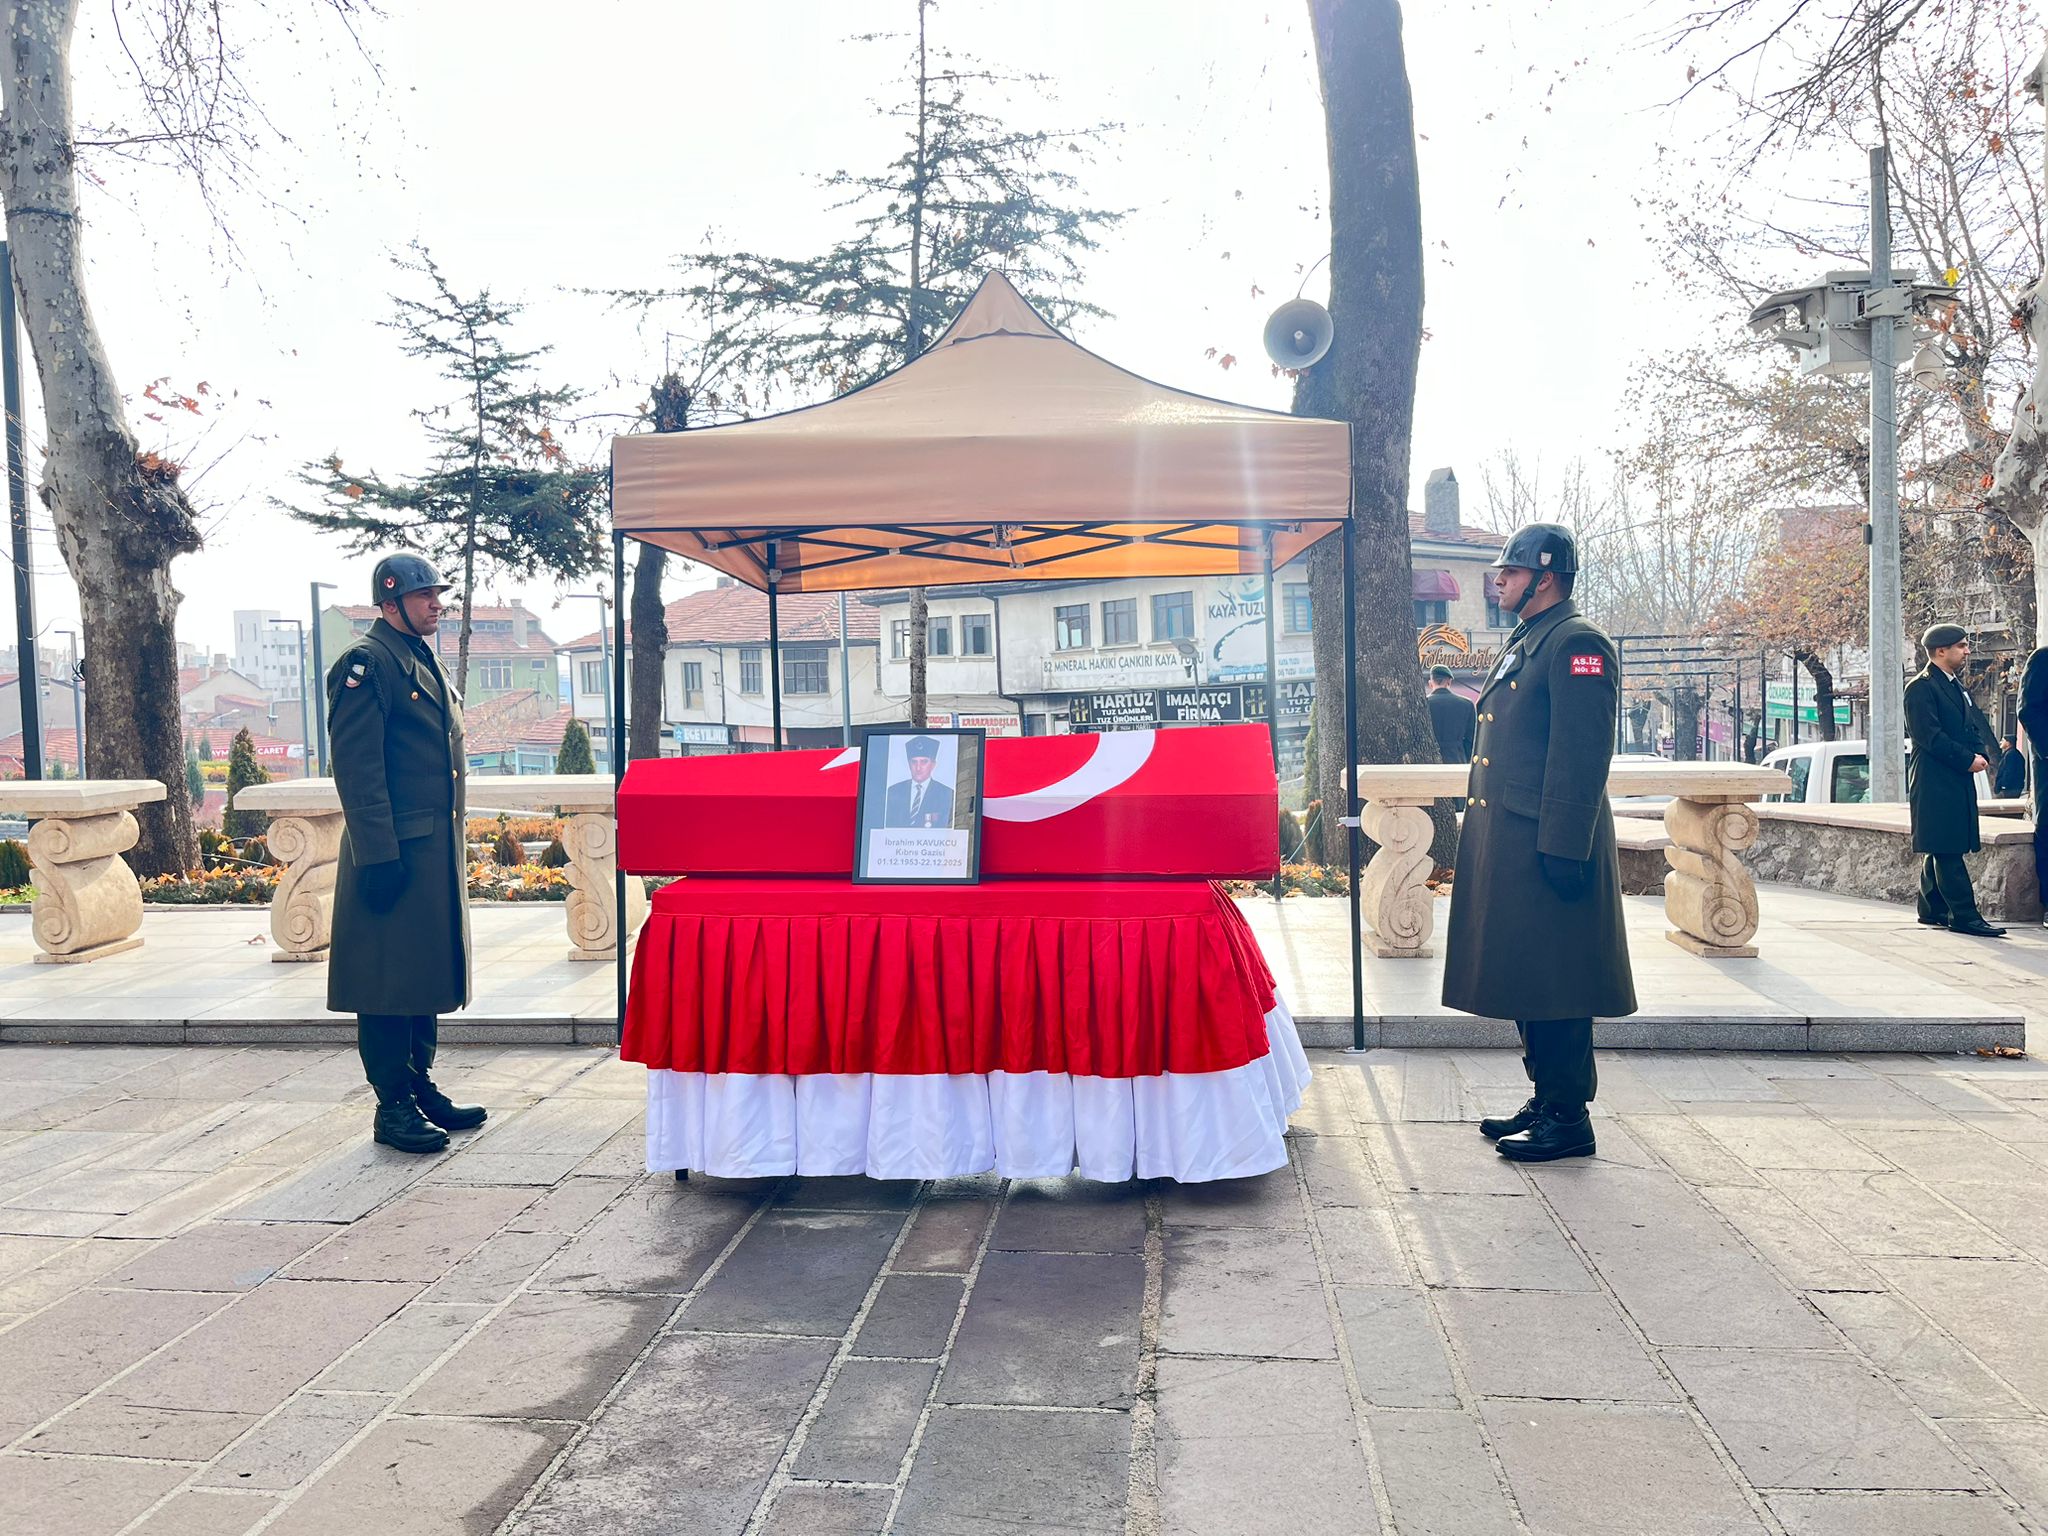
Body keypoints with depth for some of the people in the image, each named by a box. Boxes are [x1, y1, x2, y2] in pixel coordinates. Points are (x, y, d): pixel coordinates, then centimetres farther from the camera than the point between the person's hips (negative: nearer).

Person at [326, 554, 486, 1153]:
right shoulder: (366, 663, -11)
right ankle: (393, 1105, 6)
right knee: (390, 977, -2)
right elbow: (356, 768, -17)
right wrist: (379, 856, -21)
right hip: (393, 851, -9)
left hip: (438, 850, 9)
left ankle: (421, 1087, 24)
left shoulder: (426, 662, 18)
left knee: (428, 969, 14)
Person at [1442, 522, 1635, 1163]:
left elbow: (1583, 755, -19)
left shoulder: (1578, 643, -11)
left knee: (1553, 981, -3)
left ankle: (1569, 1119, 6)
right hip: (1507, 840, 10)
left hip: (1546, 845, -10)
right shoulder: (1524, 642, 19)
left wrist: (1563, 847, -23)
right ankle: (1546, 1101, 24)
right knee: (1523, 975, 14)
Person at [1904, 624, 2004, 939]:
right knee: (1946, 850, -9)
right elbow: (1929, 735, -17)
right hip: (1935, 781, -9)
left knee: (1939, 850, 13)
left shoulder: (1957, 688, 19)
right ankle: (1964, 915, -10)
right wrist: (1967, 760, -16)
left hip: (1958, 780, 9)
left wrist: (1980, 754, -1)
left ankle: (1933, 911, 19)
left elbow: (1976, 725, 19)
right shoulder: (1921, 688, -10)